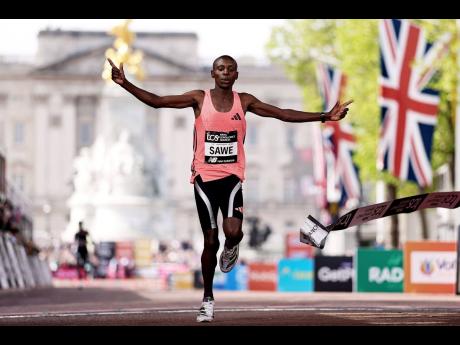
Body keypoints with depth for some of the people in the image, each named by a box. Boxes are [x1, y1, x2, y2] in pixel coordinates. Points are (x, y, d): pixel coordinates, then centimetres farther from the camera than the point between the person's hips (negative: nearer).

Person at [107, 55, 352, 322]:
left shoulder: (244, 101, 4)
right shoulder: (199, 99, -1)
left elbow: (283, 114, 4)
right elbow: (157, 101, -5)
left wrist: (324, 117, -1)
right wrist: (126, 84, -17)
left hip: (231, 176, 1)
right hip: (204, 177, 0)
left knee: (233, 231, -22)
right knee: (210, 240, 1)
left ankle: (231, 248, 17)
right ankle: (208, 299, 17)